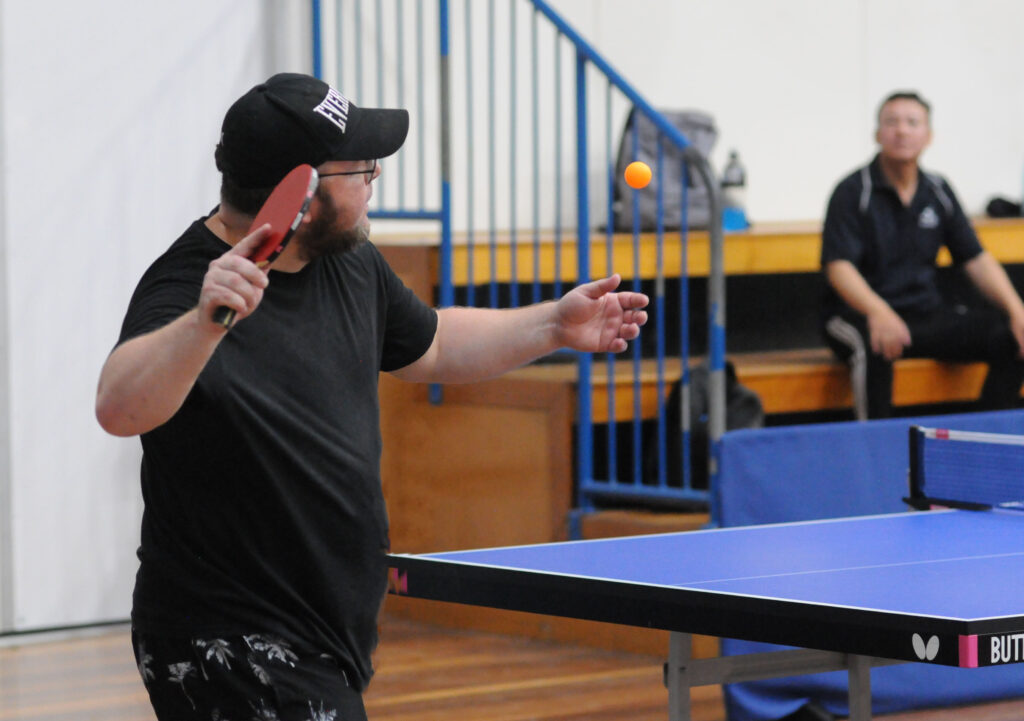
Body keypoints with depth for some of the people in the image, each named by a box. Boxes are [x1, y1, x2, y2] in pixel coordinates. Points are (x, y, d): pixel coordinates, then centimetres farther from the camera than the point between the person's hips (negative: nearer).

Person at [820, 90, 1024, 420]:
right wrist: (878, 312, -37)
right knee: (874, 345, -40)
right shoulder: (853, 192, -6)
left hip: (927, 314, 5)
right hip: (861, 315, -5)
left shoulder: (938, 192, 11)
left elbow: (976, 260, 10)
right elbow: (839, 267, -17)